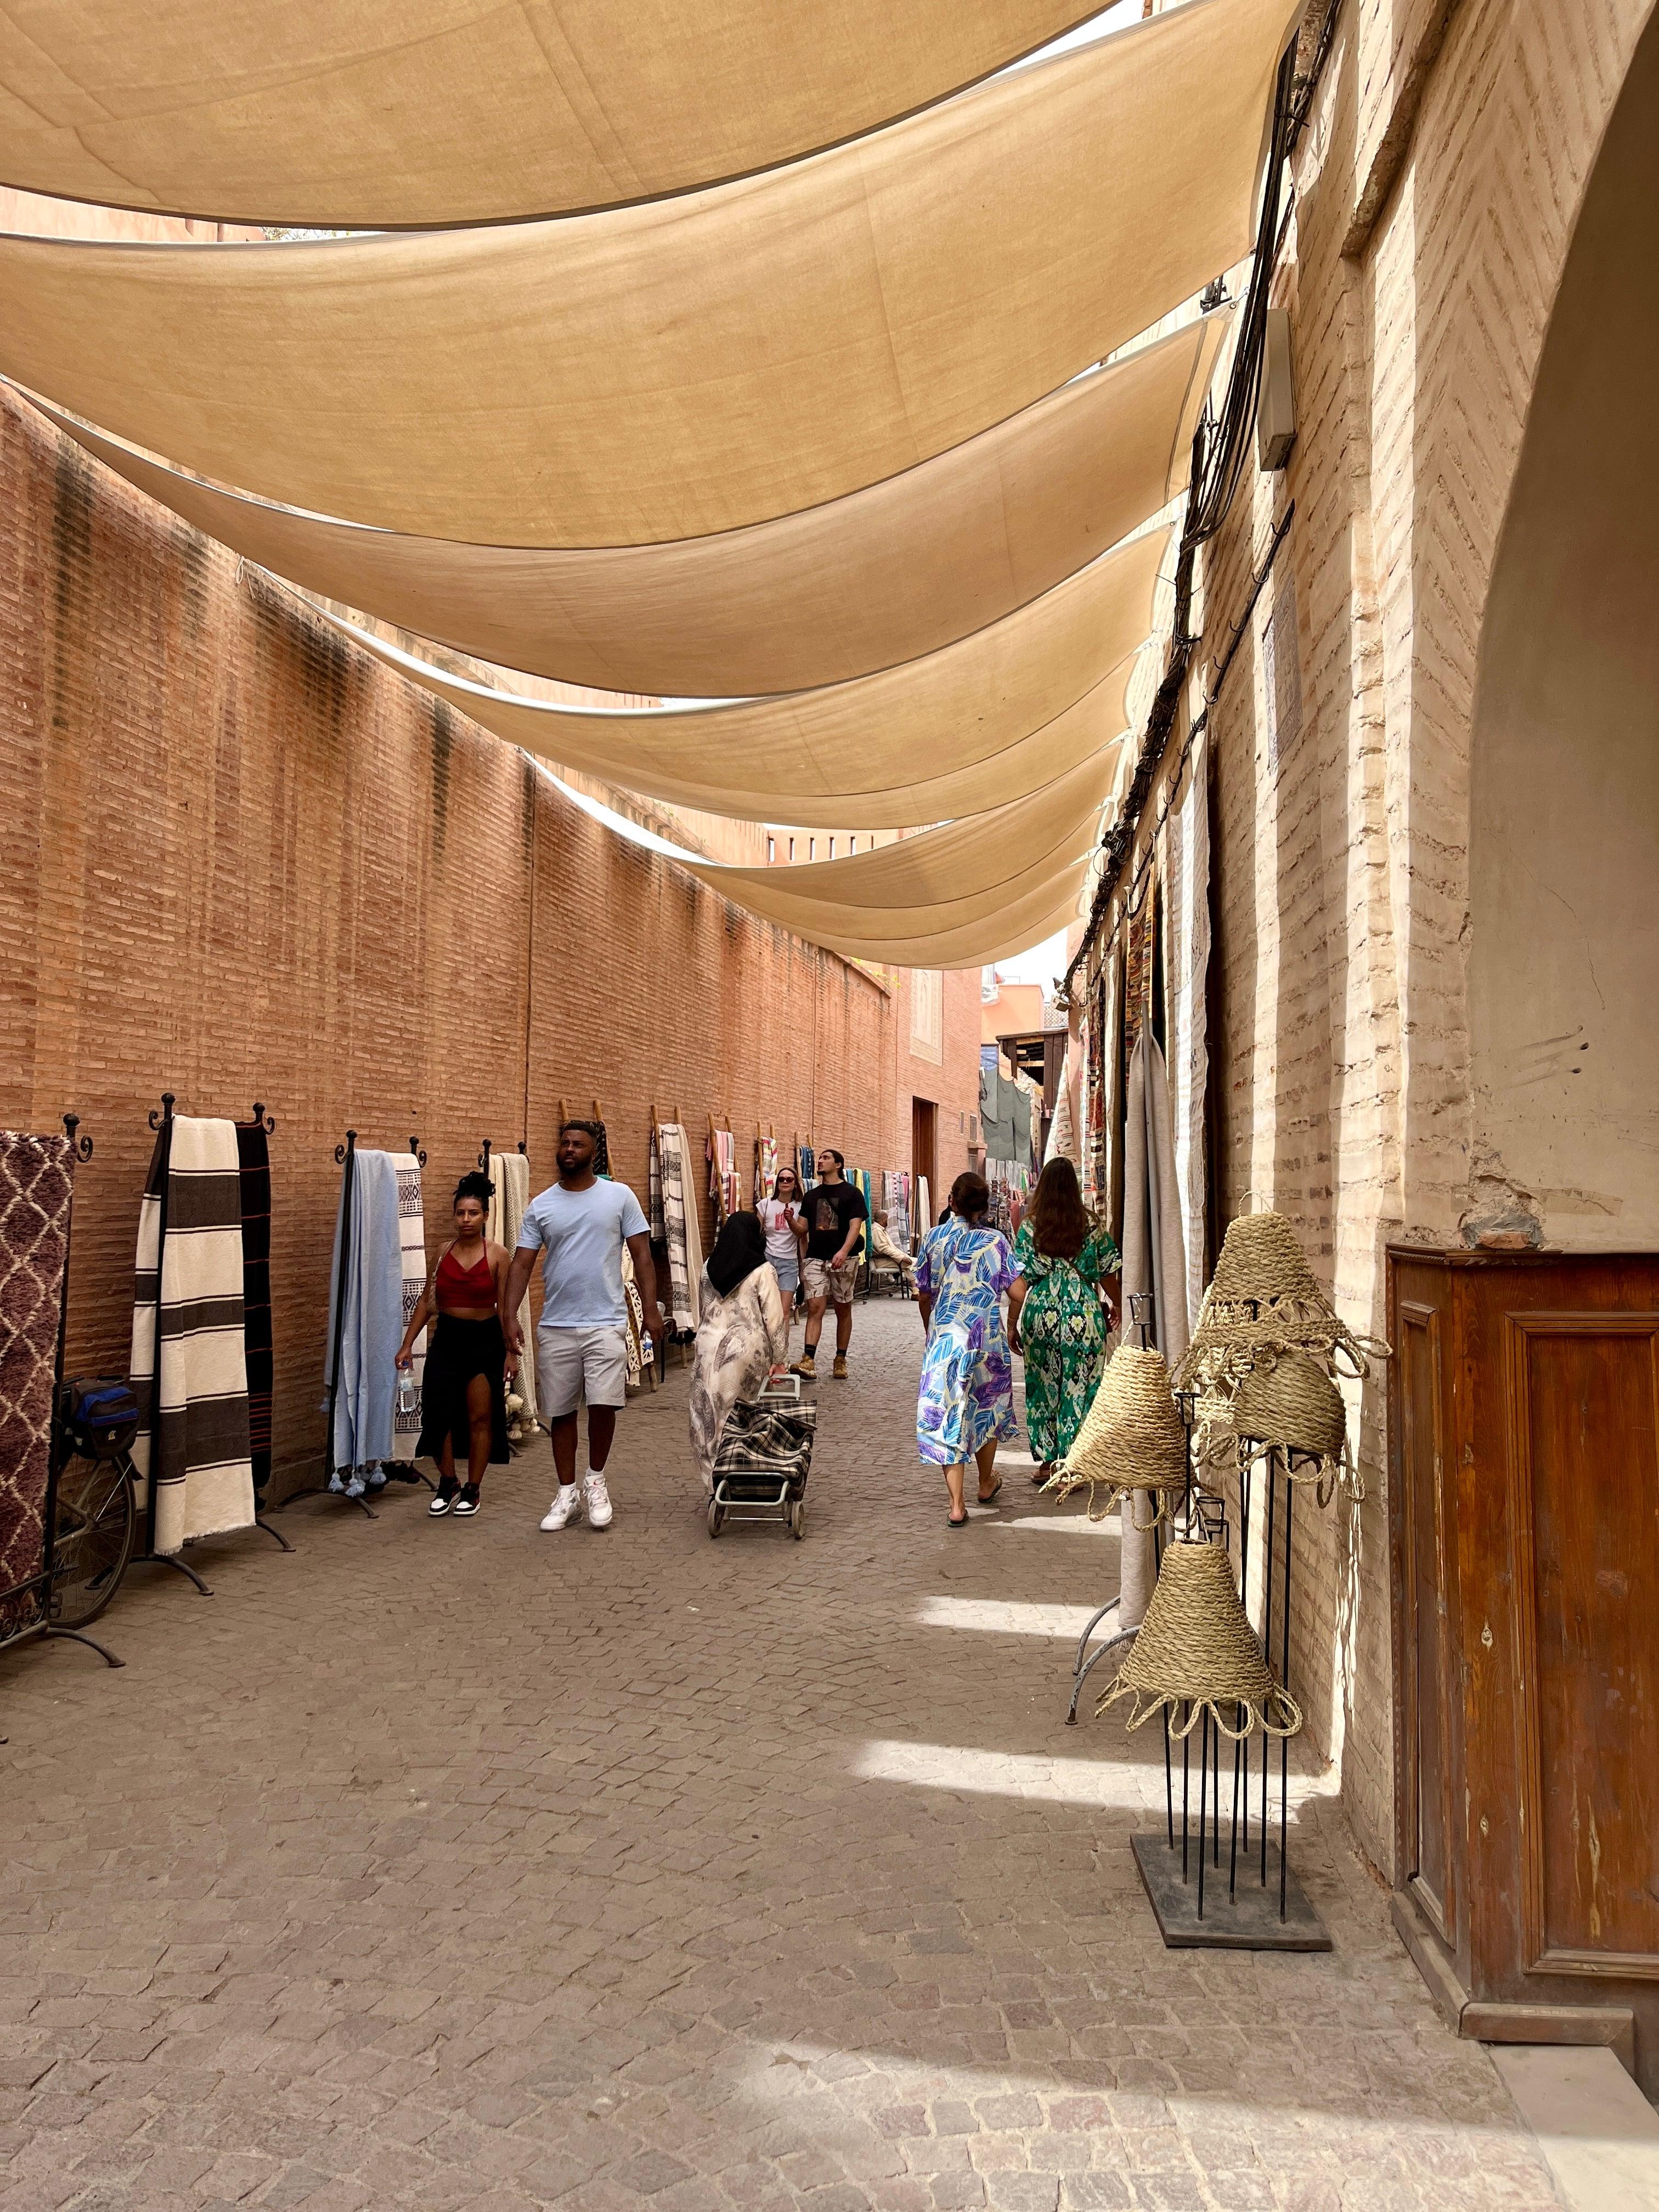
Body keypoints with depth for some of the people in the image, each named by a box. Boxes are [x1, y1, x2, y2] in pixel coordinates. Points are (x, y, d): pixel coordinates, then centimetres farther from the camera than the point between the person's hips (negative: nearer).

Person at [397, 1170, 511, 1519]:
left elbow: (505, 1307, -5)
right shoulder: (445, 1251, 3)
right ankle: (448, 1483, 21)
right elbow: (426, 1300, 6)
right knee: (438, 1414, 1)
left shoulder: (497, 1254, -6)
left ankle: (472, 1490, 17)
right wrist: (407, 1344, 3)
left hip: (484, 1340, -3)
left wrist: (510, 1352, -7)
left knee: (480, 1418, 3)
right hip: (447, 1337, 3)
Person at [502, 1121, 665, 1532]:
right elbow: (522, 1264, 2)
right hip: (555, 1326, 2)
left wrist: (651, 1309, -7)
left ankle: (595, 1480, 15)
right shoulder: (540, 1206, 5)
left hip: (606, 1323, -2)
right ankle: (567, 1493, 23)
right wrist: (510, 1316, -11)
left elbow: (642, 1255, 0)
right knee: (561, 1411, 9)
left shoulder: (619, 1196, 0)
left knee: (604, 1404, -11)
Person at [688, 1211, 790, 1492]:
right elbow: (774, 1318, -7)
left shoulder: (709, 1268, 6)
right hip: (747, 1347, -3)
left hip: (709, 1345, 4)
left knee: (710, 1415, 7)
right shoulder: (763, 1271, -7)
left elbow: (707, 1309, 13)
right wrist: (778, 1358, -1)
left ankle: (714, 1482, 12)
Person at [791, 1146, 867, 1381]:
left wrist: (844, 1251, -25)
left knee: (843, 1310, 7)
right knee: (815, 1308, -9)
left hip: (843, 1260, -3)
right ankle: (808, 1361, -18)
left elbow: (855, 1226, -9)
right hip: (815, 1258, 3)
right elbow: (803, 1229, 17)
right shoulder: (811, 1196, 16)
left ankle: (840, 1361, 16)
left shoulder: (852, 1193, 1)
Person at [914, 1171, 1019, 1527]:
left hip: (945, 1337, -1)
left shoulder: (934, 1238, -2)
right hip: (988, 1337, 1)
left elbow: (923, 1296, 4)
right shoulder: (996, 1241, -4)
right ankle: (986, 1483, 39)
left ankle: (957, 1504, -3)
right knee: (987, 1409, 21)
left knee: (947, 1414, 2)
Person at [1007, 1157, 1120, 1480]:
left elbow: (1019, 1283, -4)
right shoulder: (1092, 1228, -2)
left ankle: (1046, 1462, 21)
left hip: (1041, 1316, 1)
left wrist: (1013, 1325, 3)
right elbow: (1108, 1278, 5)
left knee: (1043, 1387, 14)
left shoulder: (1029, 1227, -3)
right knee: (1078, 1390, 6)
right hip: (1084, 1317, -1)